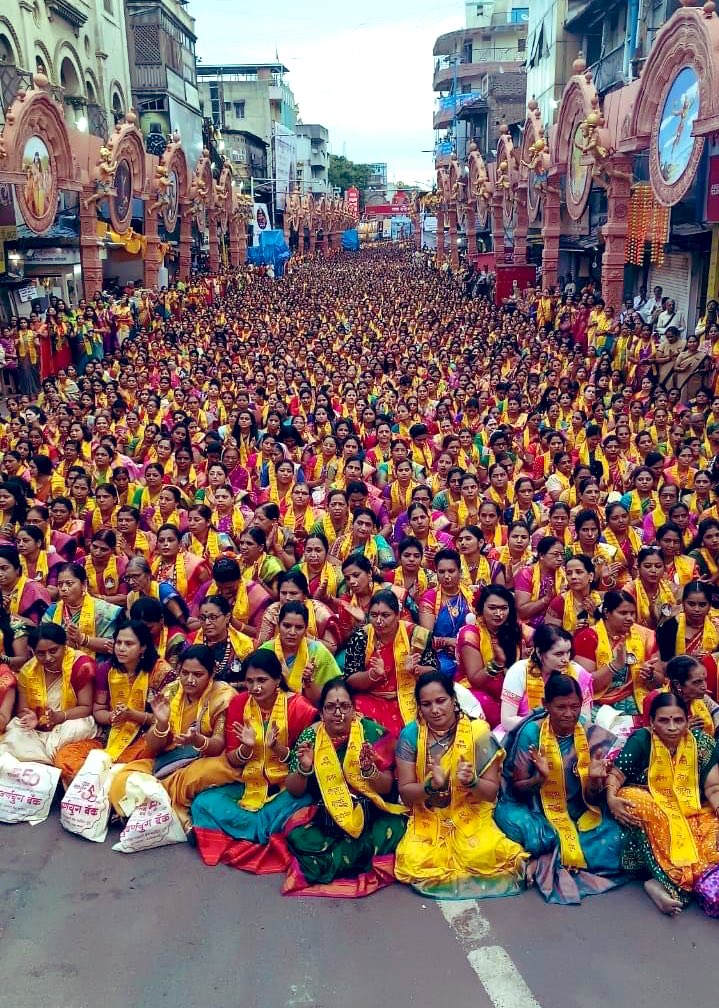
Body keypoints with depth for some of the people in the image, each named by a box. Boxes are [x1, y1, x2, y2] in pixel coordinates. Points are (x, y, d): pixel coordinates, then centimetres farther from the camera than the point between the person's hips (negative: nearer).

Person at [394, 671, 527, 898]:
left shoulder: (477, 731, -9)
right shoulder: (410, 734, -6)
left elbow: (492, 791, -6)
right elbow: (405, 791, -5)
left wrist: (471, 782, -28)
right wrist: (431, 785, -26)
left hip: (471, 819, -1)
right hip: (427, 820, 1)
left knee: (483, 857, -29)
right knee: (414, 862, -25)